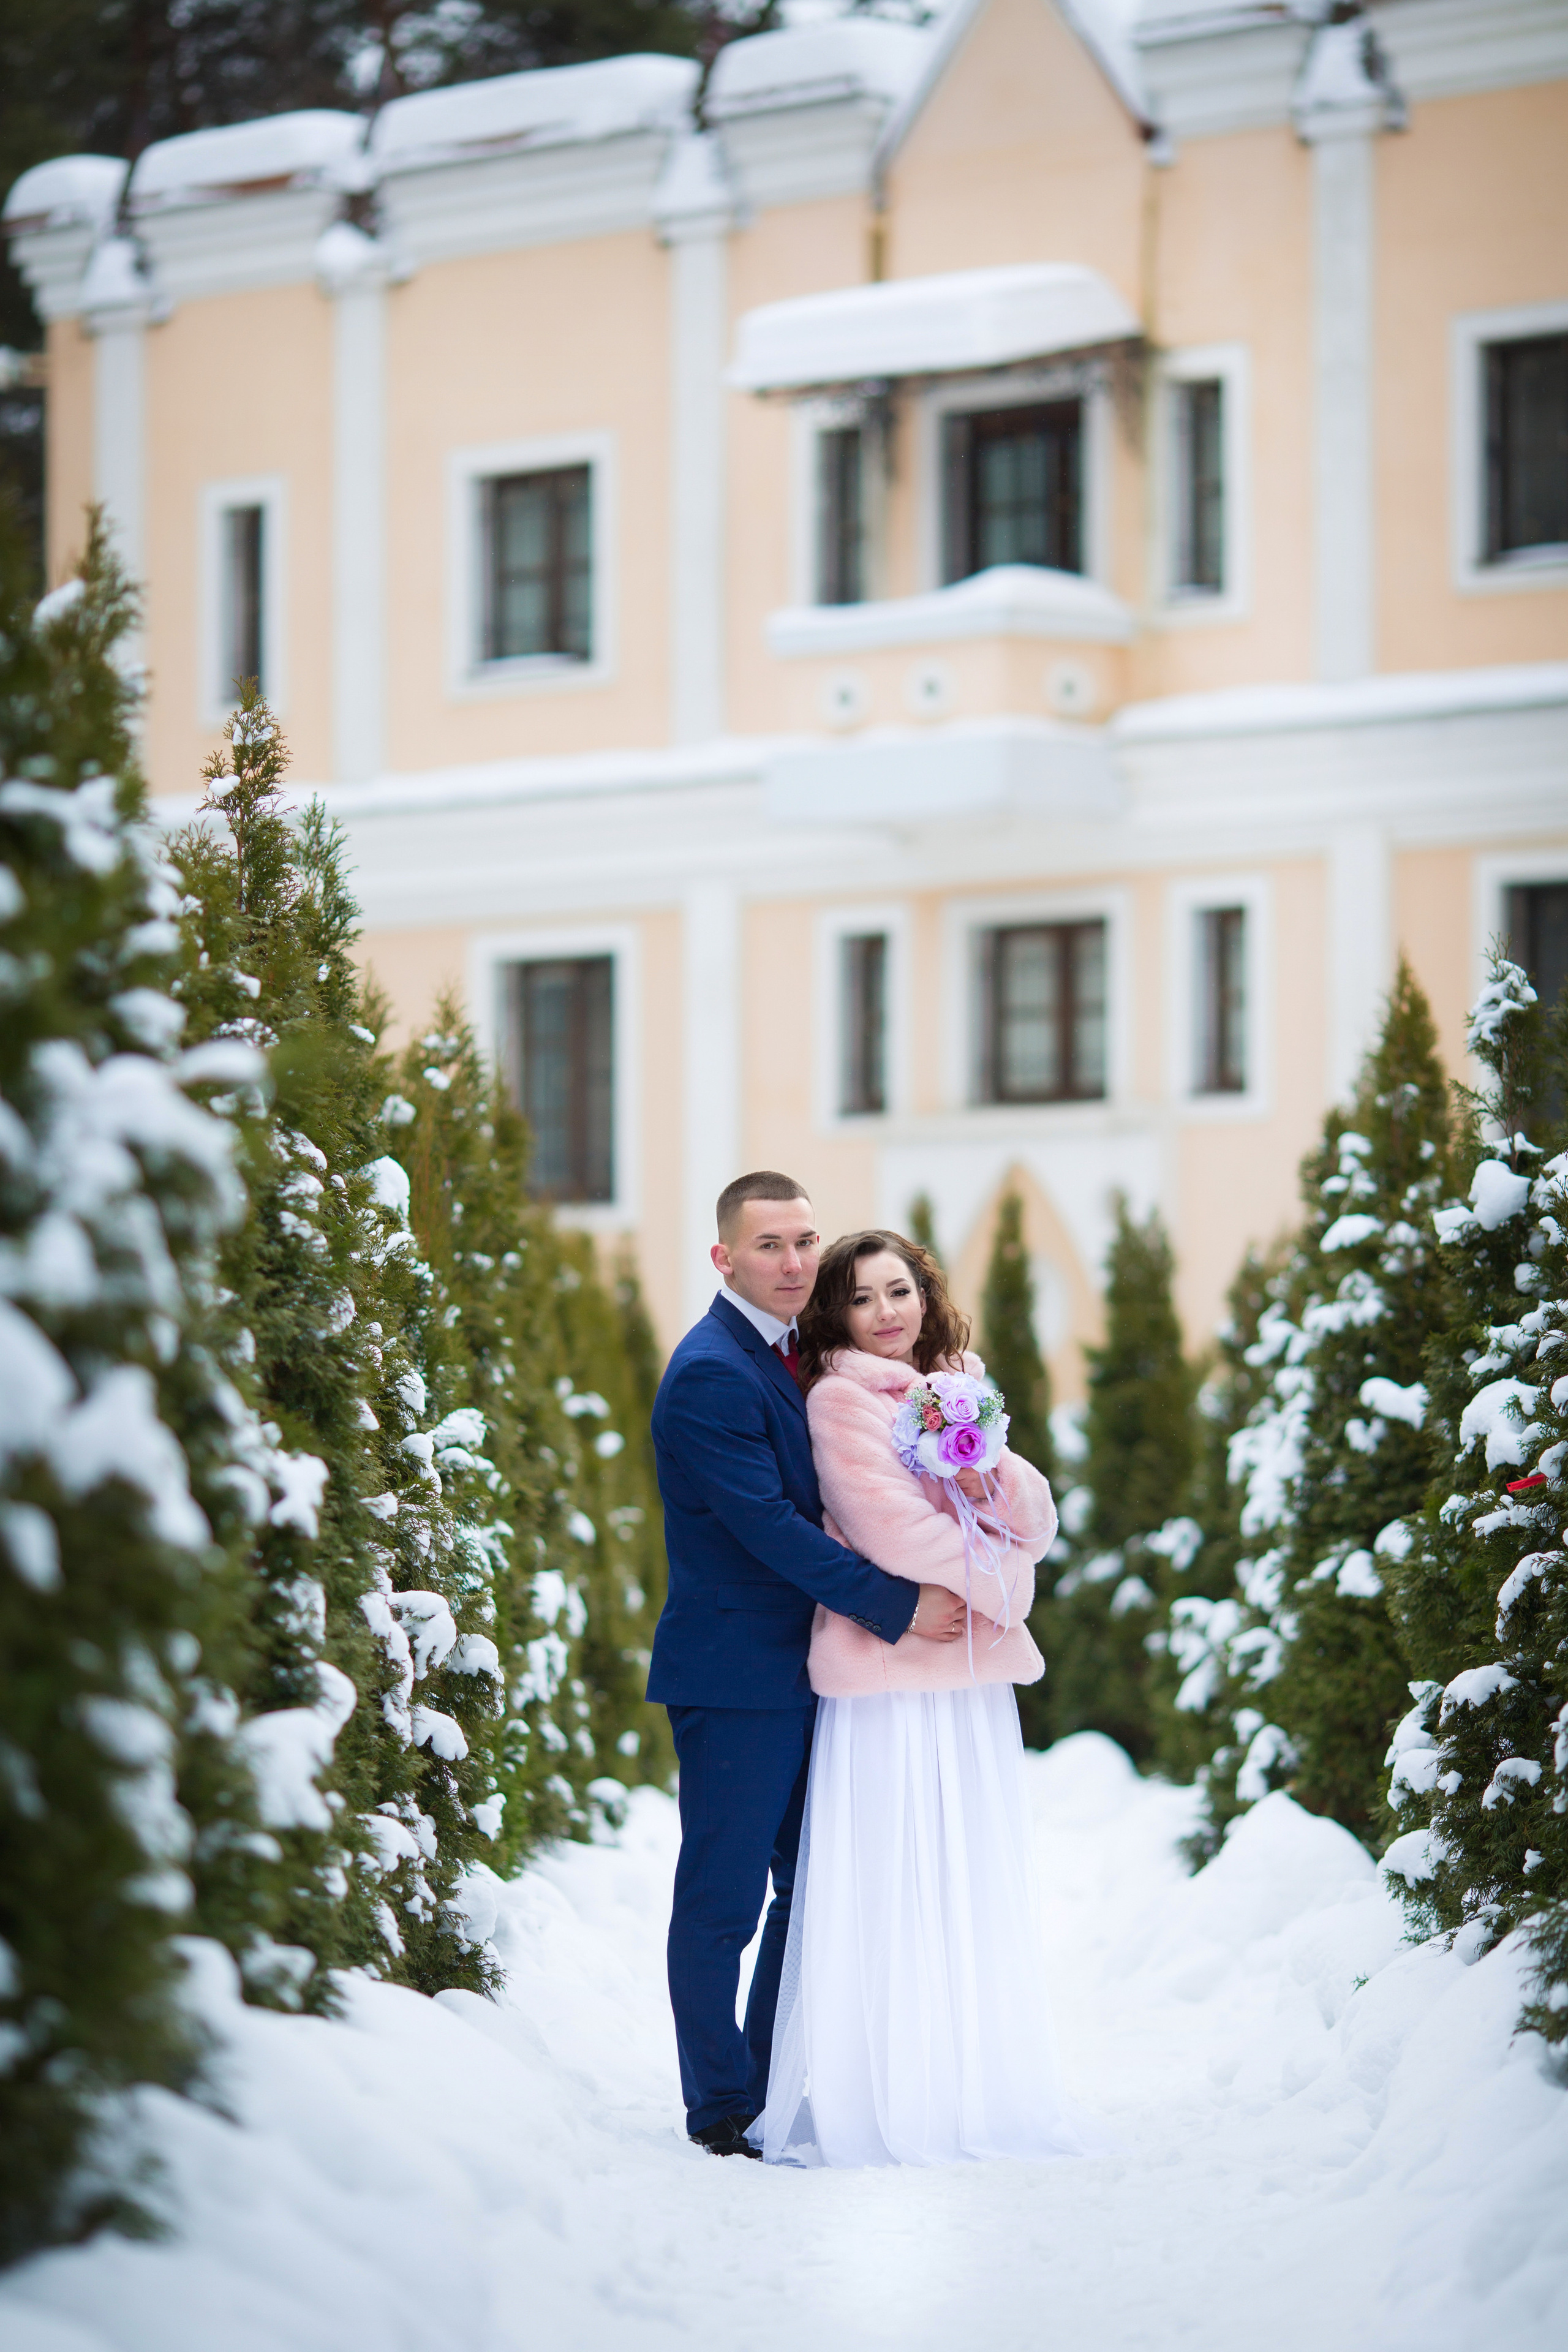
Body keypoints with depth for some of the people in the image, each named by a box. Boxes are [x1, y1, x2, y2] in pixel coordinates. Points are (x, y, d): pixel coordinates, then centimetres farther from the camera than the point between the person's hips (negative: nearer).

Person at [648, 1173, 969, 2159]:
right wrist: (897, 1606, -19)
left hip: (803, 1669, 9)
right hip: (737, 1678, -9)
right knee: (724, 1900, 0)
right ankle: (723, 2107, 9)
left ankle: (782, 2090, 23)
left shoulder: (795, 1353, 13)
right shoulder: (711, 1375, -16)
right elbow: (769, 1525, -20)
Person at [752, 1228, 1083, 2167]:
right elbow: (890, 1530, -12)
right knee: (887, 1891, -7)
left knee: (975, 1890, 8)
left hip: (975, 1672, 6)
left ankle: (981, 2090, 14)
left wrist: (990, 1474, -9)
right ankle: (881, 2102, -2)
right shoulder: (841, 1399, -3)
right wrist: (997, 1584, -3)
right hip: (888, 1671, -6)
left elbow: (1038, 1524, 10)